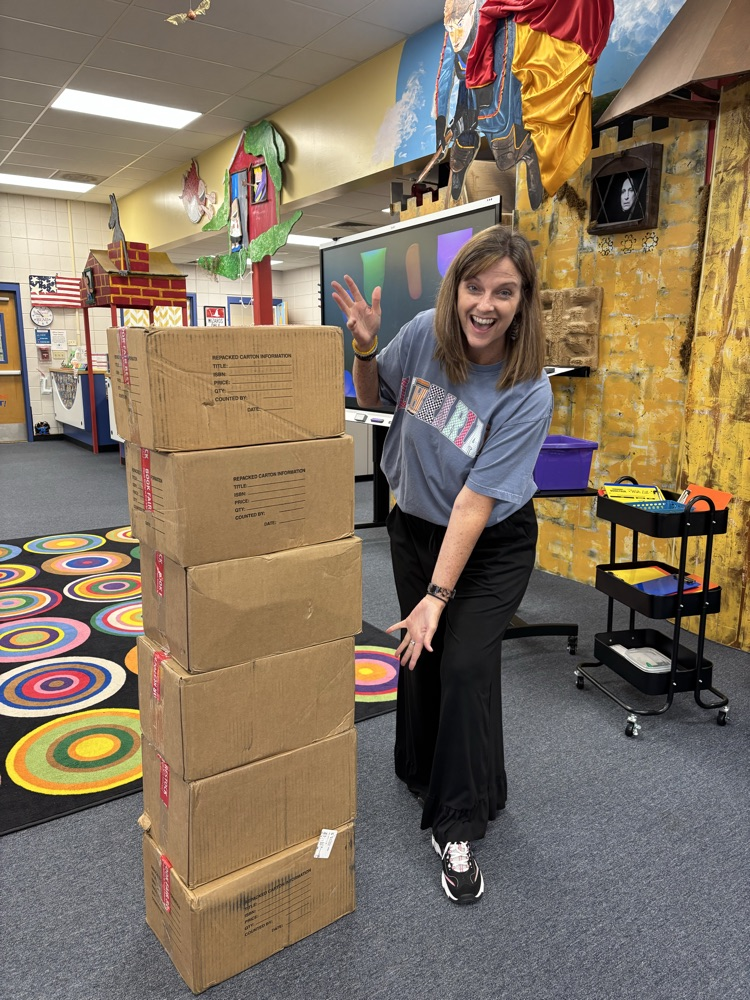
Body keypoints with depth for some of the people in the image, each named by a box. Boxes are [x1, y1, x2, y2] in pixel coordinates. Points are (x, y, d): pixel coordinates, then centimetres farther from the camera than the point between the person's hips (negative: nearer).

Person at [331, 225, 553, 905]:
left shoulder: (528, 393, -25)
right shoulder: (426, 333, -15)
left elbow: (476, 501, -27)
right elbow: (373, 398, 4)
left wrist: (439, 595, -25)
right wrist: (365, 348, -17)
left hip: (492, 544, -4)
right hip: (415, 525, 4)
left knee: (465, 665, -8)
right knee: (419, 652, 13)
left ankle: (457, 828, 12)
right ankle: (423, 774, 41)